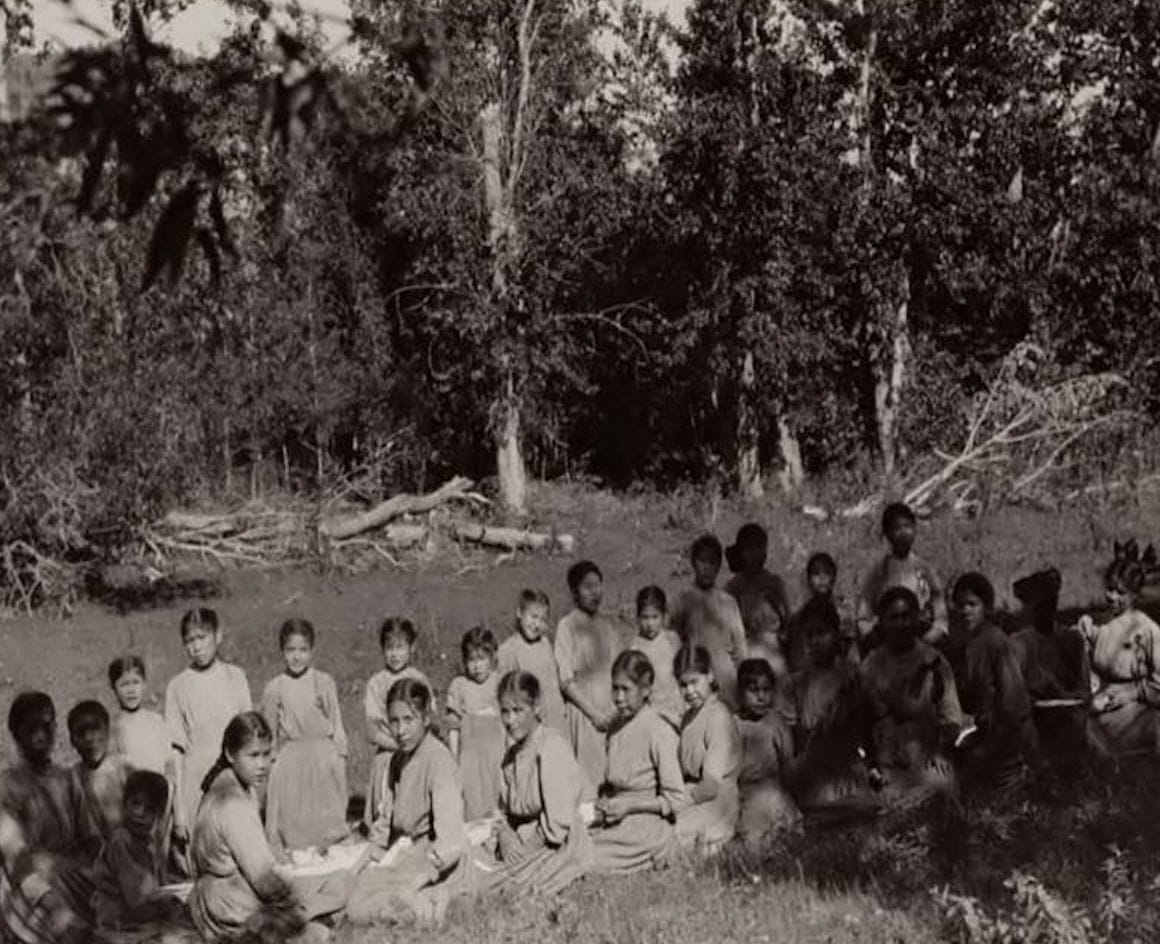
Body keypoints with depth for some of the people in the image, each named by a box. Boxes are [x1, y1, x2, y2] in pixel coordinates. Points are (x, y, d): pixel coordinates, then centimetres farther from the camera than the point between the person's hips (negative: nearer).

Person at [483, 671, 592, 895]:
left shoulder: (552, 746, -14)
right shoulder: (512, 753, 13)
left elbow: (559, 819, -18)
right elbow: (505, 810, 14)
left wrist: (527, 851, -13)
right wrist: (505, 838, -6)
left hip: (558, 846, -8)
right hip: (521, 844, 8)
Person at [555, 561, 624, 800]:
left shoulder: (607, 624, 11)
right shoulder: (567, 626, -4)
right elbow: (566, 681, -7)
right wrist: (594, 713, -11)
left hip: (612, 712, 4)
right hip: (584, 712, -4)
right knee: (588, 774, -5)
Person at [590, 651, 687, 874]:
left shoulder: (659, 733, -14)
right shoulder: (616, 728, 9)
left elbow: (676, 800, -11)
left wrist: (628, 805, -16)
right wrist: (603, 805, -2)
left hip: (648, 828, -7)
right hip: (617, 822, 7)